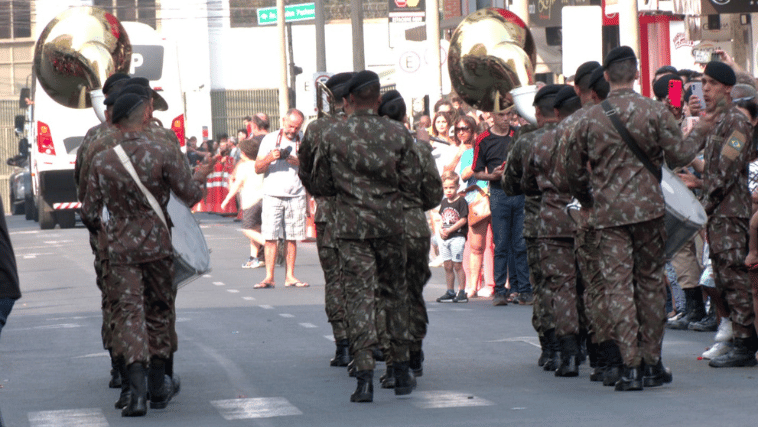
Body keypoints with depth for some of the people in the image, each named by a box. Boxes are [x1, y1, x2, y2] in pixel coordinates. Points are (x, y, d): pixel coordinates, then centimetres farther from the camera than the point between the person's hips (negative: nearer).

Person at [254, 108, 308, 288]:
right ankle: (269, 277, -7)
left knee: (292, 238, 2)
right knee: (270, 237, -7)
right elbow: (258, 168, 5)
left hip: (296, 196, 1)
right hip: (273, 195, -1)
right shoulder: (270, 139, 6)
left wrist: (299, 163, -11)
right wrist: (270, 158, -14)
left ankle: (290, 276, 8)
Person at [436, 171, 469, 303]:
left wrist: (449, 230, -15)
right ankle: (450, 292, 17)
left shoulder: (461, 202, -8)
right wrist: (441, 230, -2)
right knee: (448, 266, 10)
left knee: (457, 265, -6)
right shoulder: (444, 202, 13)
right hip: (444, 238, 7)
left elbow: (463, 220, -13)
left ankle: (462, 292, -1)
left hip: (457, 236, -7)